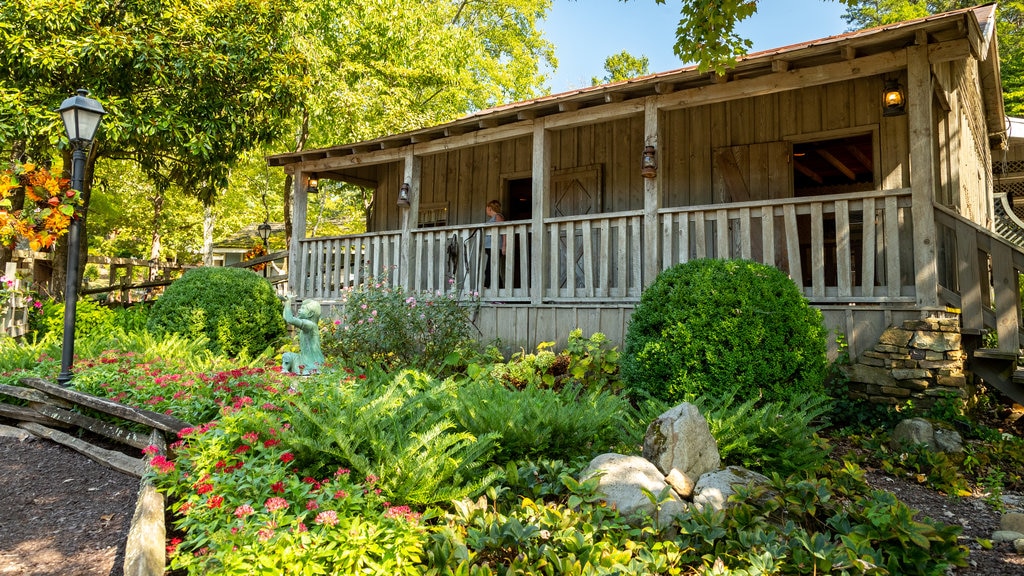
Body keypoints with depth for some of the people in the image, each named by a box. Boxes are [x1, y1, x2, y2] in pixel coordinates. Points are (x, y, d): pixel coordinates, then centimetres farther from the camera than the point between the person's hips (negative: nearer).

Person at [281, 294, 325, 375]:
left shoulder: (309, 324, -19)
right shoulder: (306, 323, 10)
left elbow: (290, 320, -33)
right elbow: (286, 318, 20)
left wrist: (289, 302, -22)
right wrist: (287, 302, 12)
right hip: (305, 359, 9)